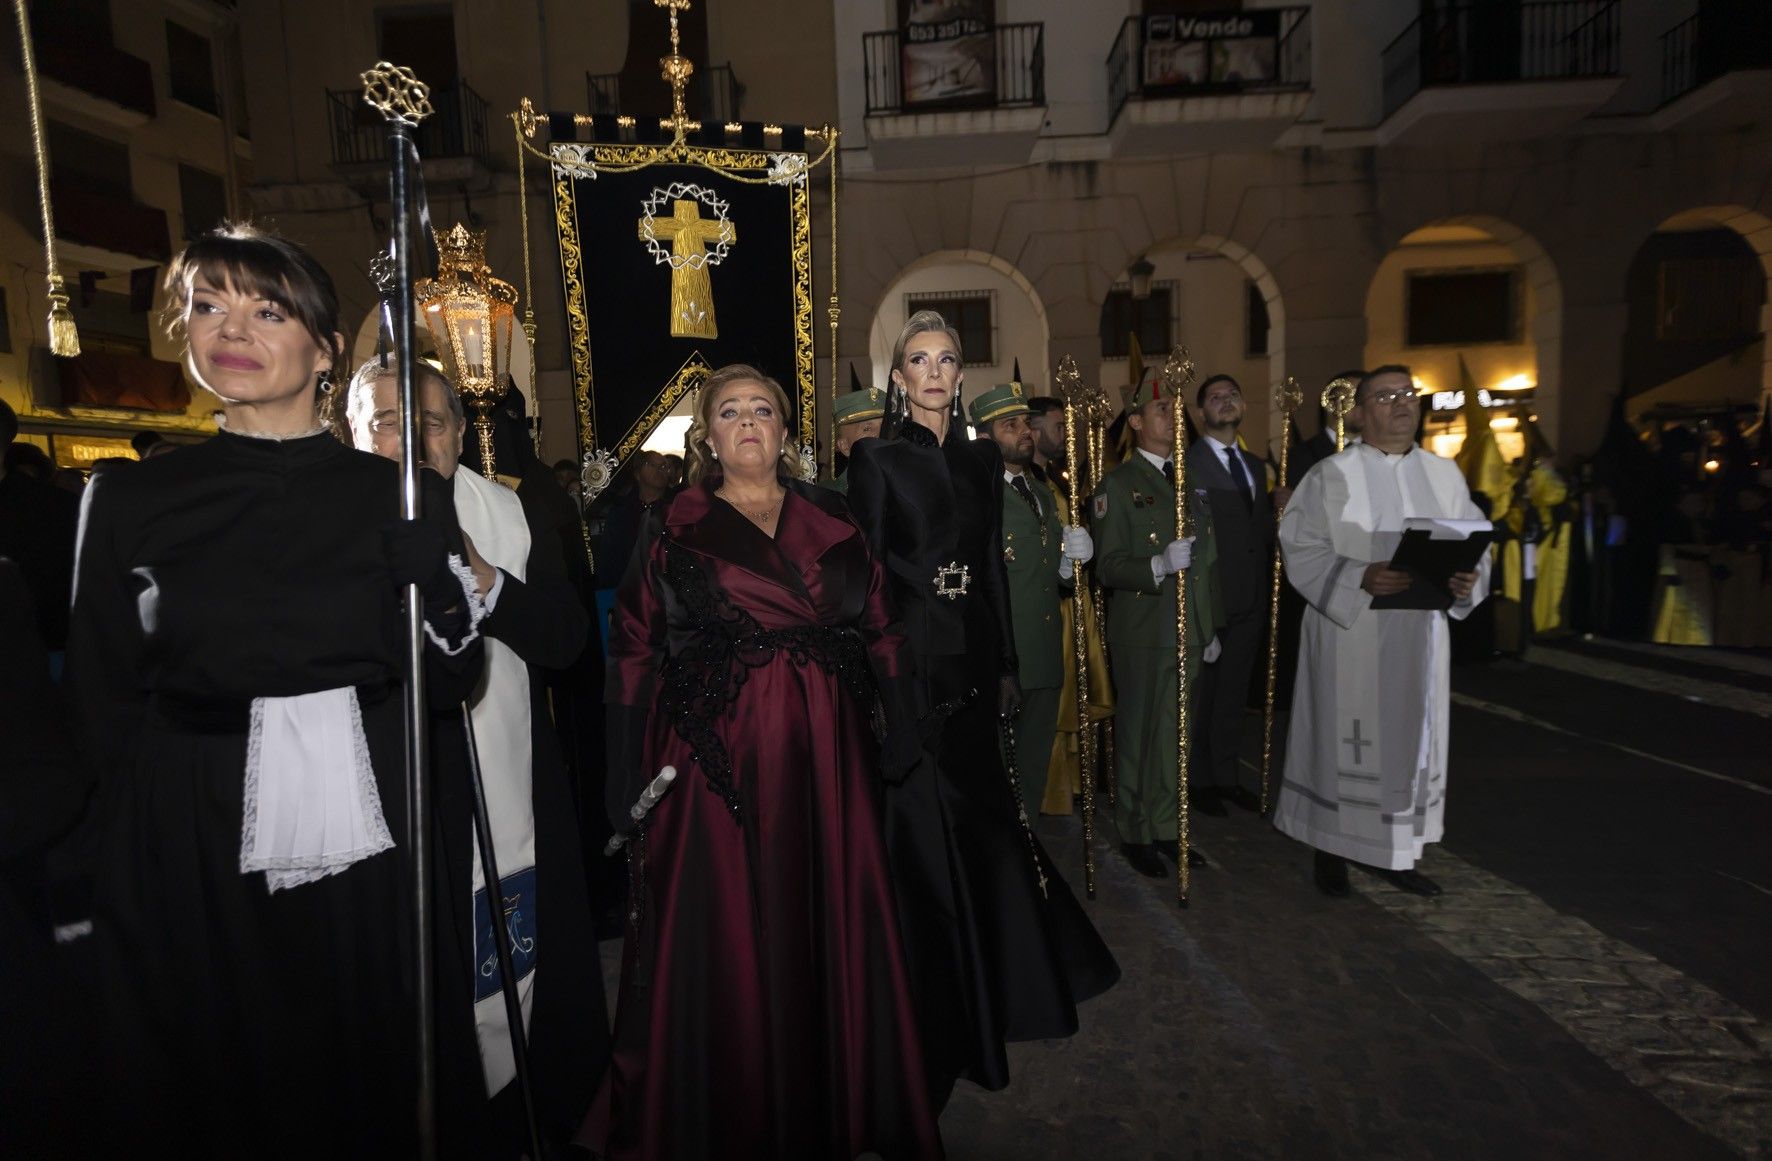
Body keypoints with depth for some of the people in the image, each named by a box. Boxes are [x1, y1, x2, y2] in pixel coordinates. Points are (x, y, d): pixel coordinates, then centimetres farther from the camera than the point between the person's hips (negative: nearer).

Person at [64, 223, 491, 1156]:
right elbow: (103, 703, 6)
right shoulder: (132, 500, 2)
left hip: (368, 849, 0)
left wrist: (452, 586, -20)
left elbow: (449, 683, -4)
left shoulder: (397, 495, 0)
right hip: (191, 866, 1)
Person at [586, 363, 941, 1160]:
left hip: (826, 759, 2)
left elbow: (881, 630, 7)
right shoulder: (670, 530, 4)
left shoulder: (831, 520, 9)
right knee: (728, 943, 6)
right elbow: (635, 656, -1)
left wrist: (902, 730, -3)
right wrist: (630, 781, -7)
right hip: (718, 763, -2)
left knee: (832, 927, 10)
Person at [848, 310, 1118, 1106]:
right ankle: (934, 1005, 20)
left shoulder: (982, 459, 10)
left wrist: (1005, 666, 10)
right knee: (924, 824, 3)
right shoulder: (877, 458, -4)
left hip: (973, 658, 5)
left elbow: (994, 567, 11)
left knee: (978, 813, 15)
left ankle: (989, 978, 35)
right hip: (910, 658, -5)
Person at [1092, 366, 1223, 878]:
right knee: (1139, 736, 4)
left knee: (1175, 736, 14)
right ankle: (1135, 834, 17)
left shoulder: (1189, 481, 16)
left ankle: (1168, 829, 26)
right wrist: (1159, 566, -30)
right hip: (1142, 637, -6)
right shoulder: (1117, 484, -7)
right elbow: (1108, 567, -14)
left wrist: (1211, 628, 19)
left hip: (1188, 633, 7)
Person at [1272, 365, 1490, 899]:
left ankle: (1397, 852, 25)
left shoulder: (1445, 474, 9)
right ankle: (1332, 850, 18)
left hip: (1420, 635, 5)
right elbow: (1302, 549, -10)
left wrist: (1469, 577, -14)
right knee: (1347, 740, 3)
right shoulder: (1332, 476, -5)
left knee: (1412, 739, 11)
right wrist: (1361, 577, -24)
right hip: (1352, 634, -5)